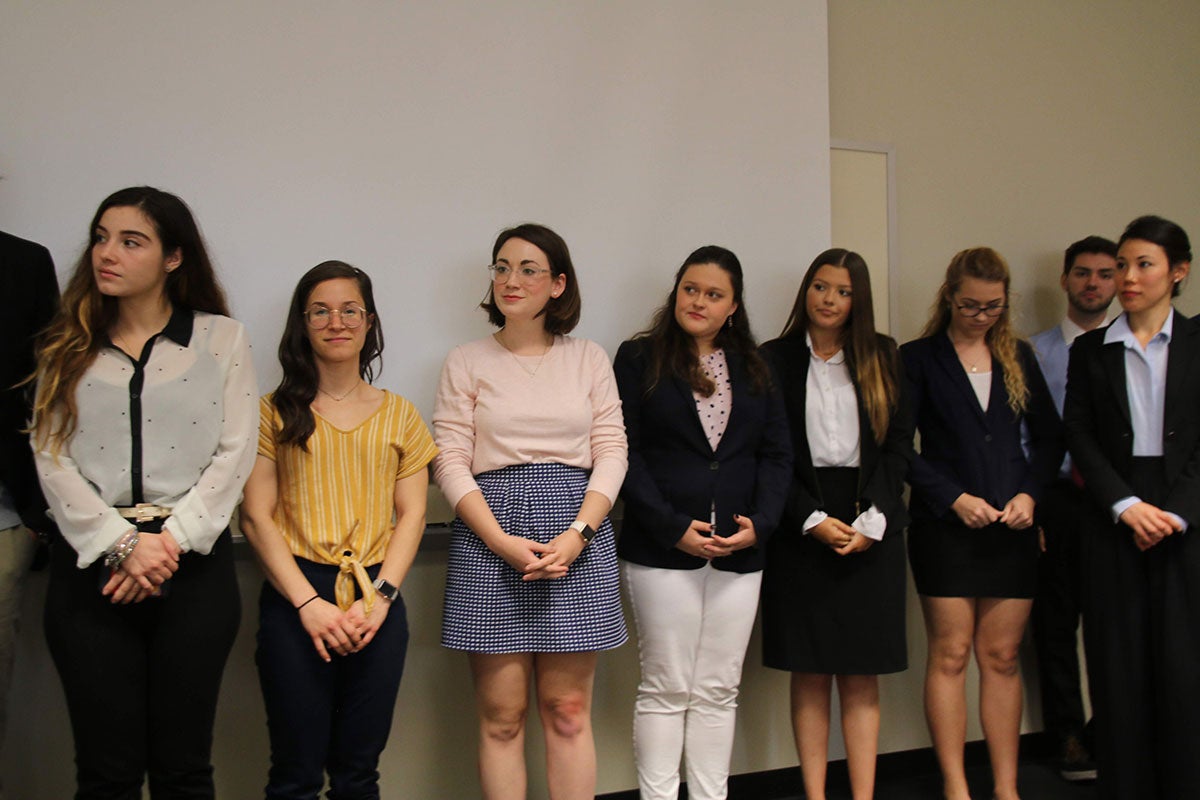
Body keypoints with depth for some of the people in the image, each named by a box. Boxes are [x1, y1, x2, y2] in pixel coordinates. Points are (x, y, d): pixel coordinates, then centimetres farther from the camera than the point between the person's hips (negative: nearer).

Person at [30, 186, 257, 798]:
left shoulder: (221, 338, 6)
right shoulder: (69, 347, 11)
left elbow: (234, 454, -1)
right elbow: (51, 457, 2)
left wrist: (169, 541, -11)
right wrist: (122, 545, -11)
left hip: (193, 563, -1)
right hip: (91, 564, 1)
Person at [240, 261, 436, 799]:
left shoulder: (397, 414, 12)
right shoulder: (276, 412, 5)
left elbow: (411, 515, 8)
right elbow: (256, 516, 0)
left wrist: (381, 596, -6)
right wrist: (308, 602, -10)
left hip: (377, 602, 2)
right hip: (295, 602, -2)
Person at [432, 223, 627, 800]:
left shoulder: (588, 358, 10)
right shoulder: (466, 362, 7)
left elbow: (611, 453, 5)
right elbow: (451, 462, 0)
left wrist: (578, 534, -10)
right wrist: (502, 542, -12)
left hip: (578, 538, 1)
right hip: (489, 539, -1)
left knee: (568, 711, 4)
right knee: (501, 715, 3)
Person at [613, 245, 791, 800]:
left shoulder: (754, 369, 14)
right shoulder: (639, 358, 1)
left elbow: (776, 455, 10)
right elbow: (625, 451, -7)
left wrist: (761, 522, -6)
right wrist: (674, 528, -14)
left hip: (739, 552, 4)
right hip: (663, 550, -4)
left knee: (719, 691, 8)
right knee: (666, 688, 0)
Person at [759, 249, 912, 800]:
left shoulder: (882, 357, 10)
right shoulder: (775, 359, 3)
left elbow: (900, 444, 6)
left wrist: (873, 518, -6)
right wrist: (813, 520, -10)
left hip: (871, 532, 2)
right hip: (800, 530, -1)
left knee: (861, 677, 3)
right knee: (810, 675, 2)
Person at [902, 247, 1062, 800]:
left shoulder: (1018, 357, 12)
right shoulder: (918, 358, 1)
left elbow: (1049, 437, 14)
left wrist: (1030, 493, -2)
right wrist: (954, 498, -13)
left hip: (1011, 526, 3)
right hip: (945, 526, -3)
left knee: (1002, 657, 7)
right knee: (950, 655, 0)